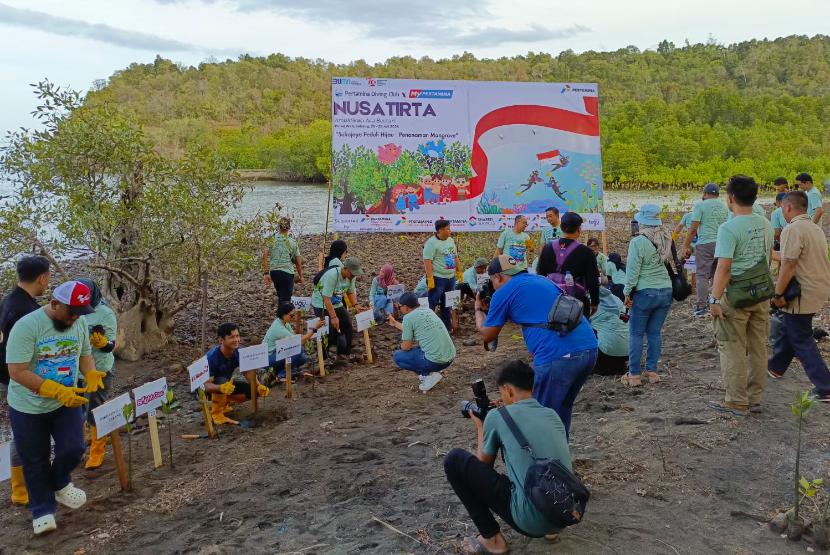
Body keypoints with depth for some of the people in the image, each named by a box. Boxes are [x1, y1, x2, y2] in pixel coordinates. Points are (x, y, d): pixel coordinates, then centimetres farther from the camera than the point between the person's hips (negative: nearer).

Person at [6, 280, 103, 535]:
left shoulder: (79, 322, -6)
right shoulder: (26, 326, -24)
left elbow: (85, 354, 7)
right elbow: (17, 372, -27)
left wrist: (91, 375, -16)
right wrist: (57, 391, -34)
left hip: (67, 401, 4)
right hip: (28, 407, -4)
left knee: (73, 449, -3)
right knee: (35, 461, 8)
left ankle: (59, 484, 29)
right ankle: (43, 510, 27)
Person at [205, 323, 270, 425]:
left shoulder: (238, 353, -15)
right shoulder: (212, 356, -32)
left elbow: (249, 373, -10)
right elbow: (206, 384, -35)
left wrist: (259, 386, -30)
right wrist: (221, 387, -56)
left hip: (227, 385, 6)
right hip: (212, 387, -6)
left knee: (253, 390, -12)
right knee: (222, 380, -37)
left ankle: (223, 402, 7)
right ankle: (216, 413, -18)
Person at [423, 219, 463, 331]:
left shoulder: (450, 240, 11)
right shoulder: (431, 242, -14)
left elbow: (455, 257, 21)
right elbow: (427, 261, -19)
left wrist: (459, 272, 17)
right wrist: (430, 279, -24)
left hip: (451, 277, 8)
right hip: (438, 278, -8)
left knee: (447, 304, 16)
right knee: (432, 303, -4)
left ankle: (447, 326, 26)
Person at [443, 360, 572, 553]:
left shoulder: (498, 416, -5)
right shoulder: (552, 415, 10)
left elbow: (483, 464, 11)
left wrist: (480, 427, 26)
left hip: (531, 521, -7)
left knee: (454, 460, 3)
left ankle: (492, 539, 8)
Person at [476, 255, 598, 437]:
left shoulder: (503, 293, 5)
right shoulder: (543, 280, 25)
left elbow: (487, 335, 16)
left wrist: (478, 309, 30)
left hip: (558, 356, -7)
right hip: (589, 349, 7)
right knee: (562, 408, 24)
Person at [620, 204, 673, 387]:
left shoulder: (638, 242, -15)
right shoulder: (666, 238, 3)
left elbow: (633, 271, -12)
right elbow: (670, 262, 11)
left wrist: (627, 292, -2)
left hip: (645, 292, -6)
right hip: (666, 290, 6)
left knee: (636, 334, 4)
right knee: (655, 333, 13)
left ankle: (634, 375, 8)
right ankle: (652, 371, 18)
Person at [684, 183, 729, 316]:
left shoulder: (700, 205, -4)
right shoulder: (725, 207, 12)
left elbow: (693, 228, -9)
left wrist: (686, 246, -4)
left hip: (705, 243, -5)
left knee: (702, 275, -1)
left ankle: (702, 307, -3)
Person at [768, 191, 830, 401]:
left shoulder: (793, 229, -19)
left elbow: (788, 266, -23)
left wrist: (778, 294, -17)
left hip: (803, 294, -9)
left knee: (801, 340, 0)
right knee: (789, 327, 24)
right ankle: (776, 366, 40)